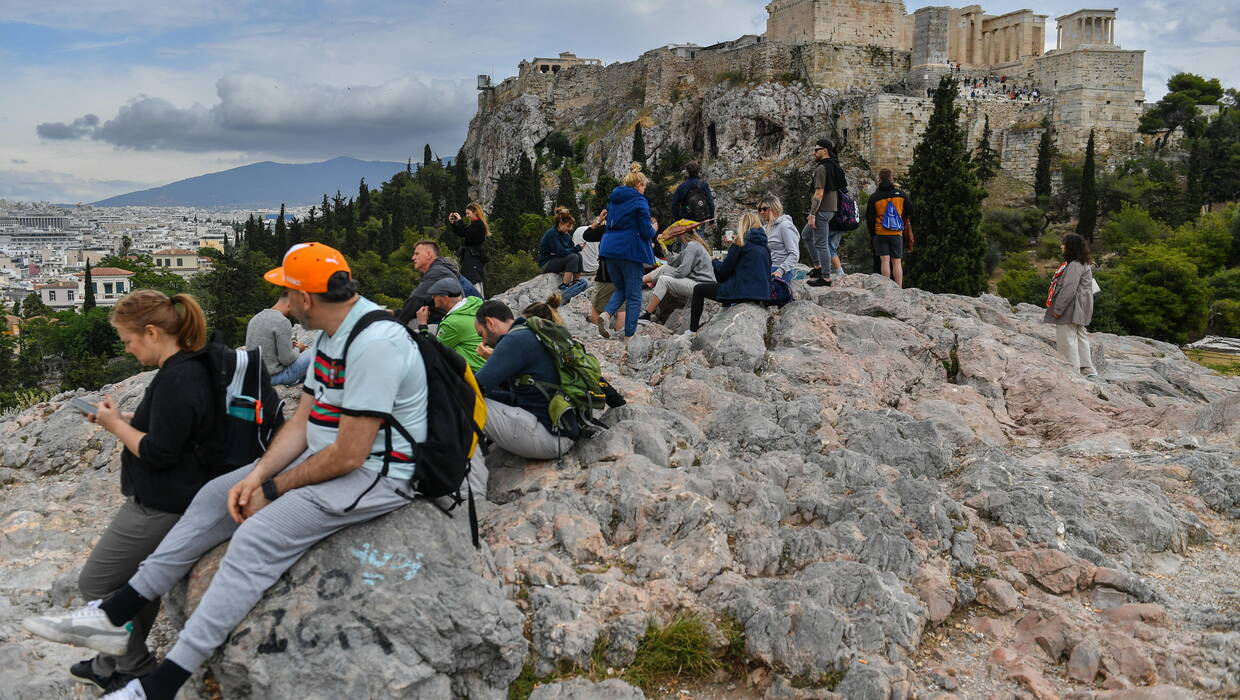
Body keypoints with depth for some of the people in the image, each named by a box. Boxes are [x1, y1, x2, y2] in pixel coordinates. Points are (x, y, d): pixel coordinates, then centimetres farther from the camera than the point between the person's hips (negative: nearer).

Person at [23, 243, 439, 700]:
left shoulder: (375, 345, -25)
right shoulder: (330, 334, 8)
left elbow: (349, 456, -25)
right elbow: (303, 421, 11)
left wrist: (274, 489, -12)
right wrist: (258, 474, -4)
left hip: (372, 474, -10)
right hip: (324, 456, 10)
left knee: (255, 538, -23)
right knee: (216, 496, 7)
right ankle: (115, 614, 12)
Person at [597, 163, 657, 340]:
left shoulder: (613, 199, 13)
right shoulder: (639, 201, -8)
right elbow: (646, 232, -10)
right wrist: (654, 230, 13)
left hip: (609, 248, 6)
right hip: (630, 250, -6)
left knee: (621, 288, 21)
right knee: (634, 296, 4)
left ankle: (606, 314, -7)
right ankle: (629, 335, 5)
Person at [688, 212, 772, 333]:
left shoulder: (741, 241, -7)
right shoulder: (764, 246, 11)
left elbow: (724, 269, -7)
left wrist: (715, 262, 16)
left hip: (743, 292, -7)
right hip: (762, 294, 7)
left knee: (698, 290, 11)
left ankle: (692, 331, 7)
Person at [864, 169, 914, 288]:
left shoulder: (874, 197, -3)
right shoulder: (900, 194, 2)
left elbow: (869, 218, 0)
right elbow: (910, 211, 13)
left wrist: (872, 234, 11)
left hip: (880, 233, -1)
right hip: (897, 233, 1)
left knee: (885, 261, -1)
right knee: (897, 262, 3)